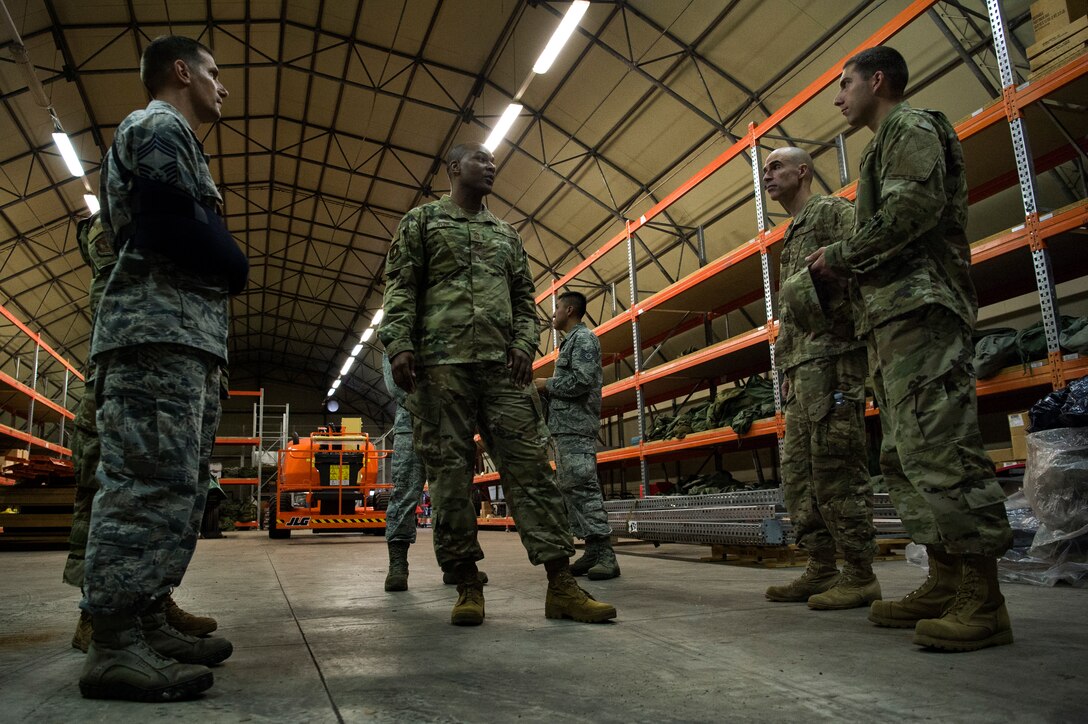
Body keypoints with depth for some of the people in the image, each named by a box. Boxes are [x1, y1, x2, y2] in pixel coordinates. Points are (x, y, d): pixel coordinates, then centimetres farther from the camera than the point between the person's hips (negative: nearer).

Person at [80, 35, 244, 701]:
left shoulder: (175, 141, 31)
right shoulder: (159, 126, 1)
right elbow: (170, 224, -15)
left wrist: (223, 269, 8)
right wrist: (236, 269, 0)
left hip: (186, 335, 10)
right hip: (160, 329, -10)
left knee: (178, 487, 8)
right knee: (151, 482, -14)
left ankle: (147, 624, 12)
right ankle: (114, 646, -11)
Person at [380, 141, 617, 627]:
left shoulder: (506, 234, 25)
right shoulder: (421, 221, 15)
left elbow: (524, 296, 20)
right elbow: (400, 289, 5)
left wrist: (525, 343, 2)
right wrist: (398, 345, -10)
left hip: (502, 364, 3)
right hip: (441, 362, -2)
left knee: (530, 464, -5)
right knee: (449, 471, -3)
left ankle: (561, 585, -4)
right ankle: (467, 585, 6)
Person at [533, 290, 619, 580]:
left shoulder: (584, 338, -4)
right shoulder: (569, 342, 25)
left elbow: (581, 381, -18)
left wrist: (547, 384, -6)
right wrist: (545, 389, 10)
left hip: (576, 427, -10)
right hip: (563, 428, 10)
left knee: (583, 488, -14)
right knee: (570, 490, 8)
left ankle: (606, 556, -12)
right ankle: (592, 552, 11)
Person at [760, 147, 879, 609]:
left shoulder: (831, 211, 2)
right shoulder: (791, 238, 28)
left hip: (832, 355, -10)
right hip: (802, 366, 10)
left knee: (835, 467, -9)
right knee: (799, 470, 7)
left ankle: (860, 576, -1)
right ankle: (821, 570, 13)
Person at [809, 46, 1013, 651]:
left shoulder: (910, 126, 2)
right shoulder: (890, 146, 31)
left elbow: (915, 206, -16)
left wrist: (842, 255, -7)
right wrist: (845, 264, 15)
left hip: (919, 308, -11)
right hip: (896, 316, 11)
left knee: (937, 447, -15)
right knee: (908, 455, 7)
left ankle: (984, 601, -11)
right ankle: (946, 585, 11)